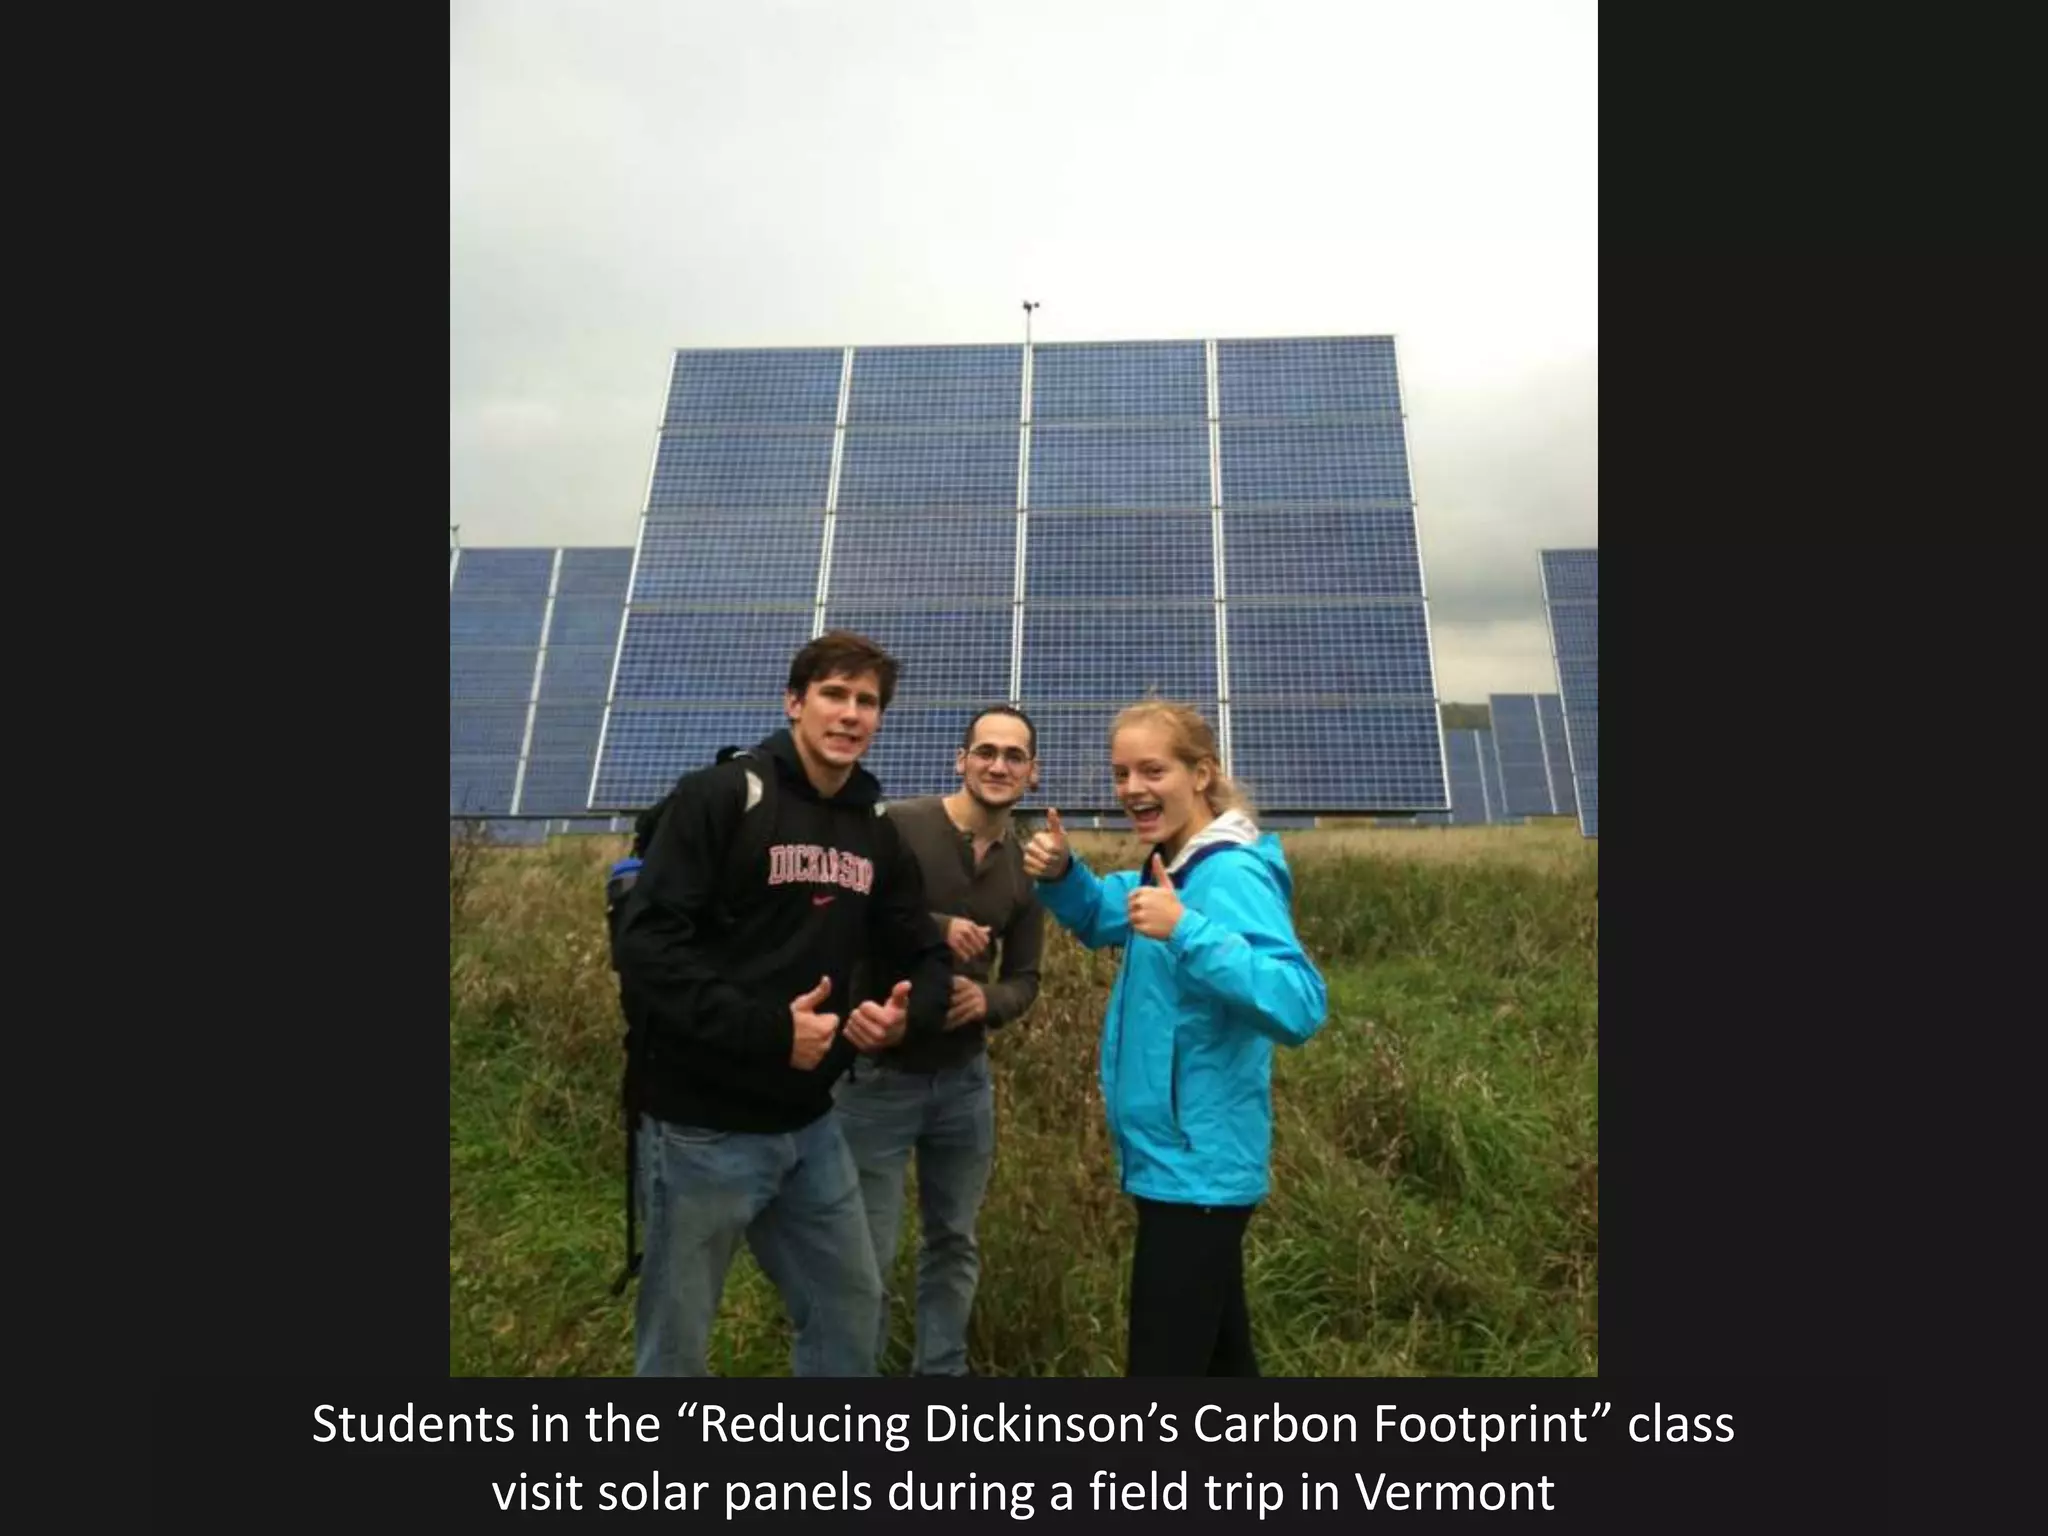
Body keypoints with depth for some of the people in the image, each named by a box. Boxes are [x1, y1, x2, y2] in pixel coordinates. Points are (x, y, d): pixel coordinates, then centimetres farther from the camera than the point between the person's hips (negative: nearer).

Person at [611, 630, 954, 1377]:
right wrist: (766, 1029, -25)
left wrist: (906, 1013, -12)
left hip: (810, 1126, 6)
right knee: (675, 1342, 13)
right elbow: (645, 943, -20)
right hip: (702, 1126, -6)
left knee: (851, 1308, 19)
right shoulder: (719, 796, -12)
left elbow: (926, 958, 10)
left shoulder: (877, 833, 6)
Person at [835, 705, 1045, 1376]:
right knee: (866, 1253, 9)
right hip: (877, 1074, -4)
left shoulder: (1027, 866, 1)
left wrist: (987, 1001, -15)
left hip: (964, 1078, 5)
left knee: (955, 1243, 21)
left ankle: (943, 1367, 42)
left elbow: (1025, 978, 6)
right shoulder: (897, 827, -15)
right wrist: (934, 927, -26)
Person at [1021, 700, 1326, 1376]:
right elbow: (1100, 917, 20)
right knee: (1217, 1345, 25)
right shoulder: (1175, 867, 6)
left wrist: (1186, 930, -39)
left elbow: (1300, 1005, -33)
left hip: (1196, 1165, -9)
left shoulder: (1233, 876, -22)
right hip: (1183, 1157, 9)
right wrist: (1060, 875, 0)